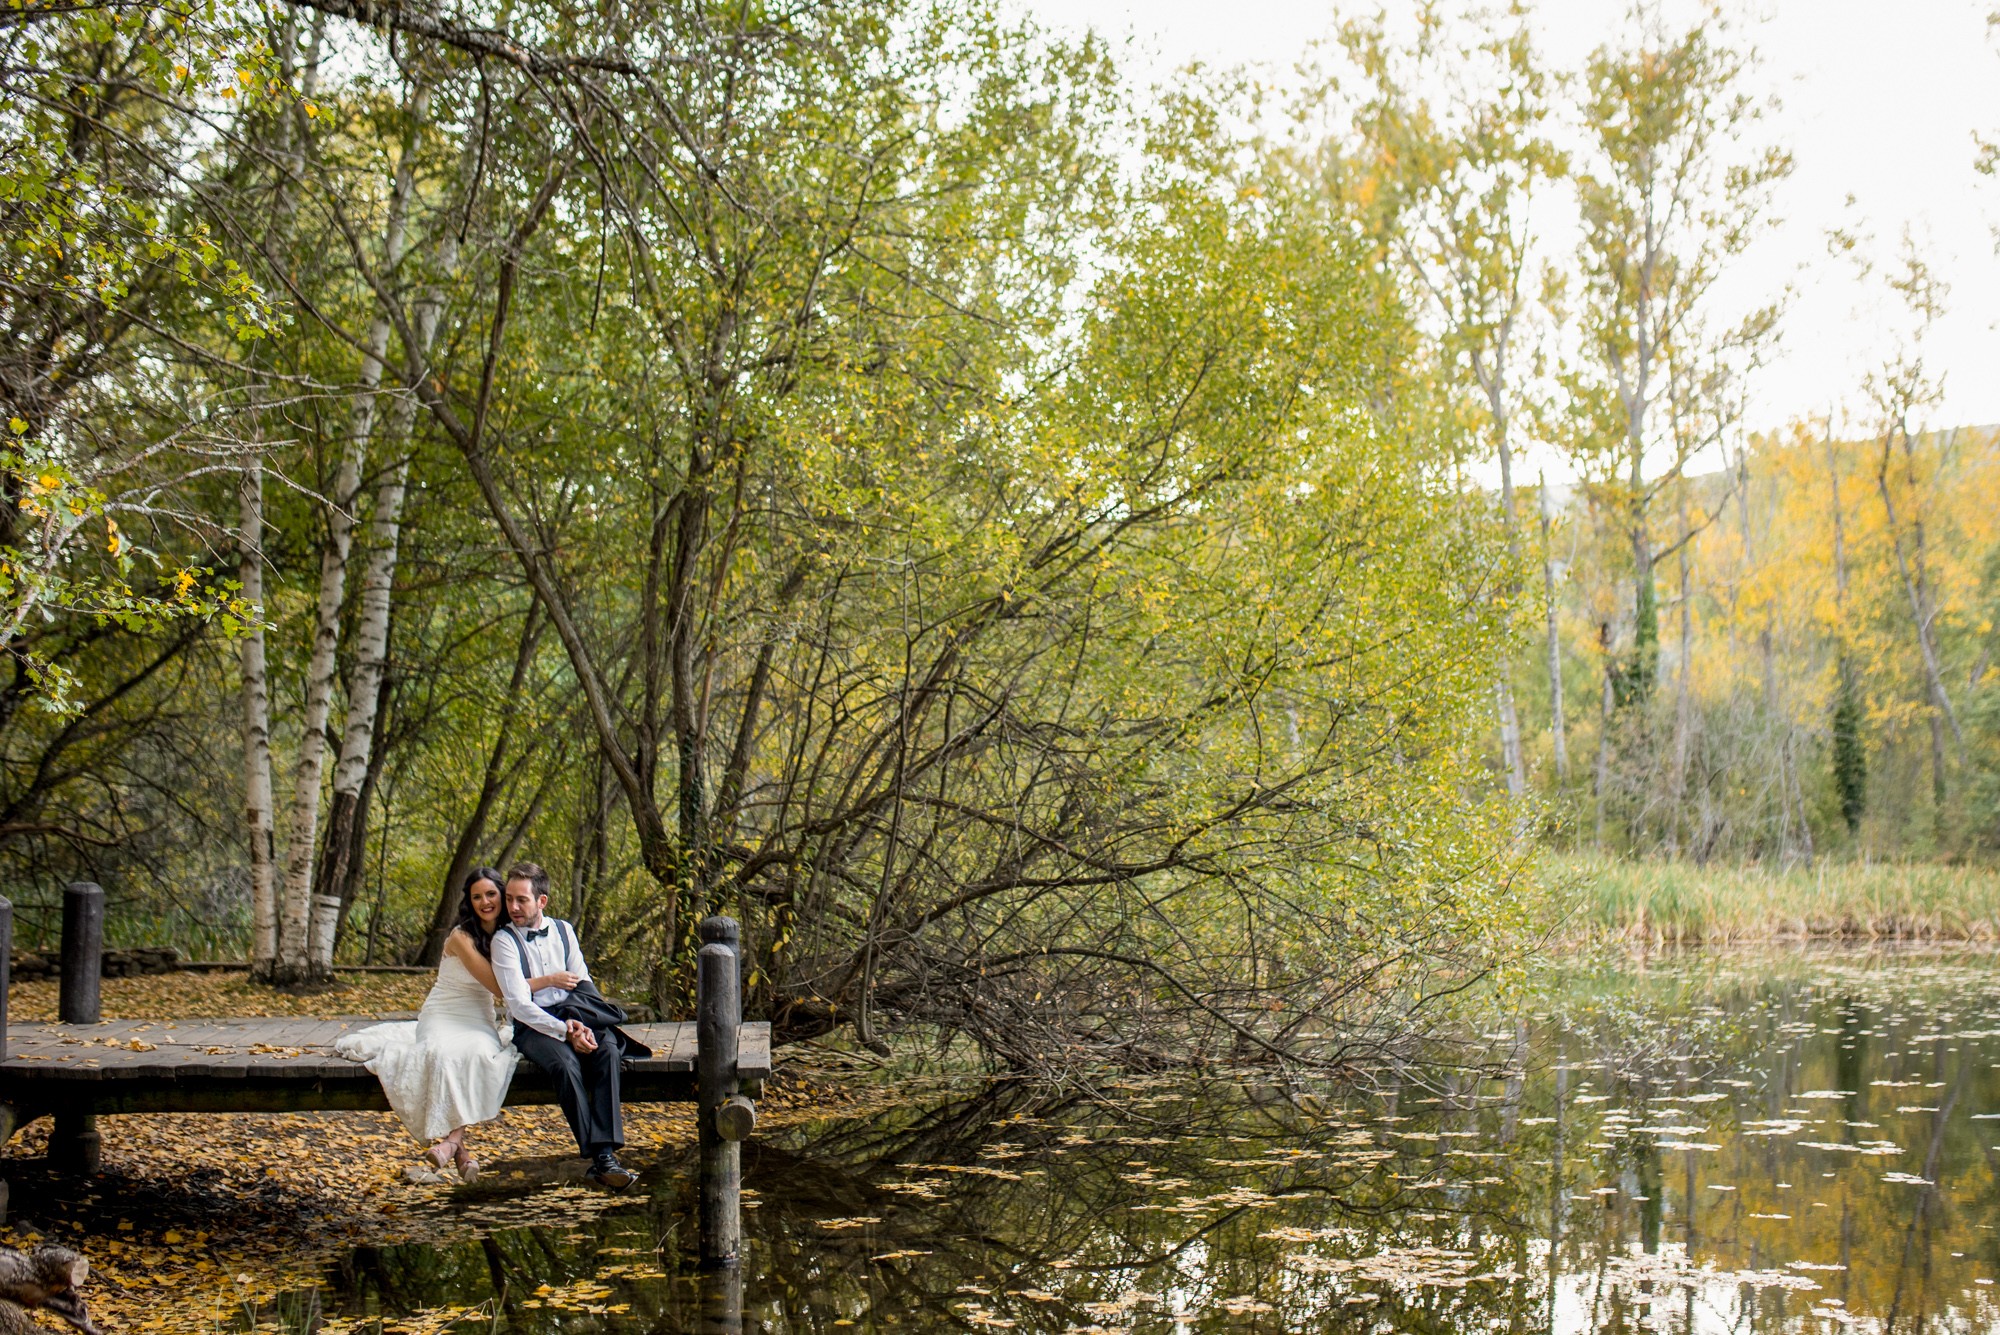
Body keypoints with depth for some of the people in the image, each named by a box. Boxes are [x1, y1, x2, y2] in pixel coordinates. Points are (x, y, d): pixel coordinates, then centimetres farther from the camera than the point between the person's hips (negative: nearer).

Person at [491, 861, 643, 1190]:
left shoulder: (563, 930, 11)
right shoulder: (504, 940, -3)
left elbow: (584, 985, 10)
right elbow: (519, 1005, -12)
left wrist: (580, 1024, -12)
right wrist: (565, 1031, -22)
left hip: (575, 1018, 4)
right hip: (532, 1026, -3)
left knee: (607, 1049, -29)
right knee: (565, 1062, -35)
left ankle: (606, 1152, -37)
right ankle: (598, 1159, -34)